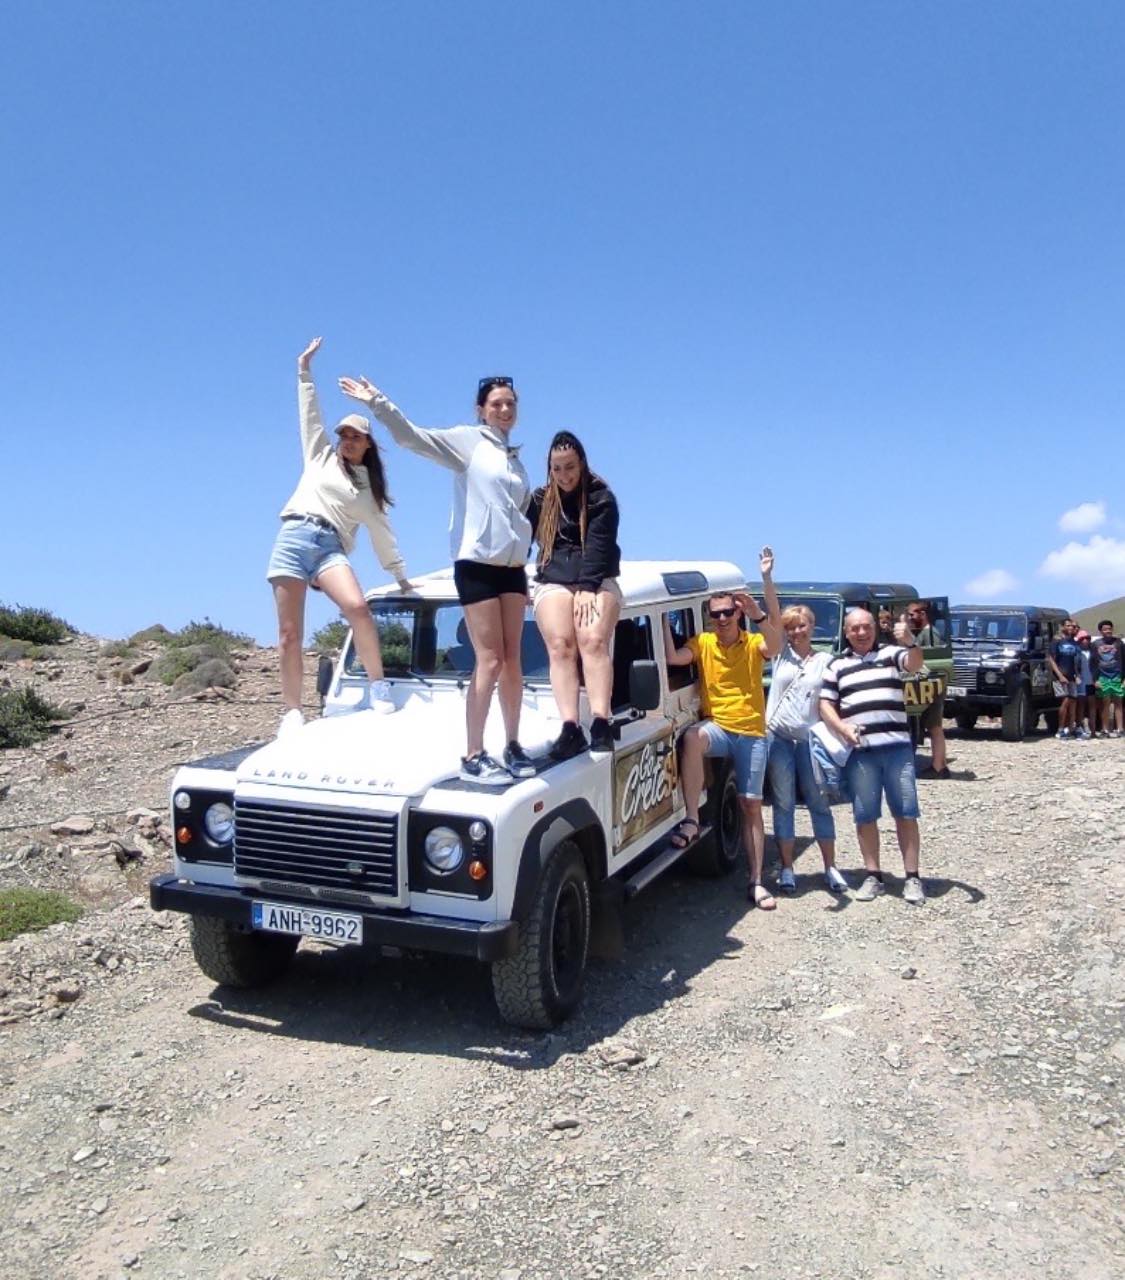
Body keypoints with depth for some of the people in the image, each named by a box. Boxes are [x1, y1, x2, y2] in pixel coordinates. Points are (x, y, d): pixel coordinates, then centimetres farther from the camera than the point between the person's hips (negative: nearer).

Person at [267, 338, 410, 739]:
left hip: (330, 547, 0)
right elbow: (310, 412, 16)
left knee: (358, 607, -28)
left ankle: (378, 685, -16)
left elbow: (382, 533, 23)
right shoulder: (321, 456, 21)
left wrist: (400, 574, 22)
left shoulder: (370, 489, 22)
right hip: (293, 538, 0)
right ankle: (292, 712, -2)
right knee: (289, 632, -6)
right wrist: (305, 368, 11)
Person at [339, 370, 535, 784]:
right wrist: (379, 404, -27)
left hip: (512, 567, 6)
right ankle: (473, 757, -3)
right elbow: (413, 437, -14)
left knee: (512, 660, 7)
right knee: (489, 661, -9)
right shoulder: (466, 441, 0)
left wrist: (525, 561, 24)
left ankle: (513, 745, 16)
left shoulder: (516, 460, 18)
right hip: (477, 564, -6)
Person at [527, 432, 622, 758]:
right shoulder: (540, 500, 14)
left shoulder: (601, 497, 3)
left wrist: (588, 587, -20)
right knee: (560, 646, -20)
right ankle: (570, 729, -30)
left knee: (594, 642, -24)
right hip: (553, 581, 2)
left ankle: (600, 724, -32)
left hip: (597, 581, -2)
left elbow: (599, 545, -9)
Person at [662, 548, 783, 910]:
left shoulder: (754, 644, 0)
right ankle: (692, 820, -35)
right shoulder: (702, 643, 2)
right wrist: (664, 616, -18)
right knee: (692, 736, -38)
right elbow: (672, 658, -15)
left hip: (751, 733, 1)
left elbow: (775, 644, -23)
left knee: (752, 806, 4)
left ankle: (757, 882, 12)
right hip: (717, 726, -1)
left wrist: (759, 615, -39)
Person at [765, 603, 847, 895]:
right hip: (778, 736, 0)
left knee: (819, 802, 6)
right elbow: (769, 617, -3)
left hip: (810, 738, 0)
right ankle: (787, 869, 11)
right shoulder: (781, 653, 6)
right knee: (783, 803, 5)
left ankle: (830, 868, 14)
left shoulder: (825, 661, 6)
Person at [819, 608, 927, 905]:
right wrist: (842, 728, -10)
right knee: (865, 816, 6)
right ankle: (873, 876, 16)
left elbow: (915, 664, -10)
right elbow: (825, 703, 9)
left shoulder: (891, 653, 9)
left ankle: (912, 878, 8)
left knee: (906, 812, 1)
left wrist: (910, 642, -32)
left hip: (897, 746, -1)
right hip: (859, 751, 1)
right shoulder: (836, 664, 12)